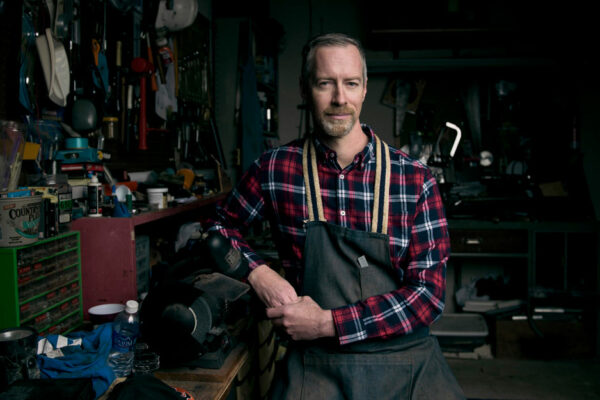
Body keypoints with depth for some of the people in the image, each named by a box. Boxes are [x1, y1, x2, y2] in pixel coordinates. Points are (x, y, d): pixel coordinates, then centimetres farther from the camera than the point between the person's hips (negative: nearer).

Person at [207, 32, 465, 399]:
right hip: (316, 362, -1)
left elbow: (428, 292, -6)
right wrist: (258, 273, -4)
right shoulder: (275, 168, 0)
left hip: (406, 358, 1)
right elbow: (224, 224, 16)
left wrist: (328, 323, -13)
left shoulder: (416, 180, -3)